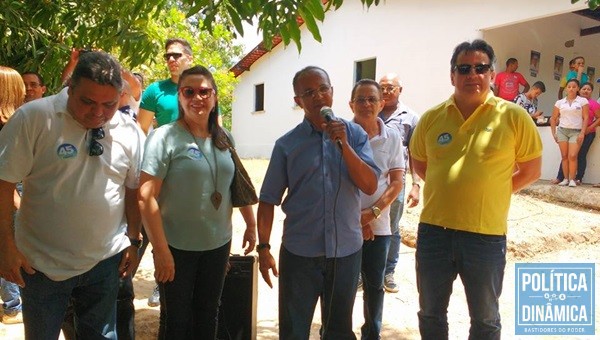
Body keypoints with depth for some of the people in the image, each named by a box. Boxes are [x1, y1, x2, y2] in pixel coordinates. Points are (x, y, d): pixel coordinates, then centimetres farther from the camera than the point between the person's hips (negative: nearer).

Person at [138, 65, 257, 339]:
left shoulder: (224, 139, 3)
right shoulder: (165, 137, -13)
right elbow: (146, 196, -17)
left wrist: (251, 225, 15)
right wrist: (160, 250, -19)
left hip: (218, 245, 5)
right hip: (177, 247, -4)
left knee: (207, 316, 18)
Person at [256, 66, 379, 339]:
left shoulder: (355, 134, -1)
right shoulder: (286, 144, -3)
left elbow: (370, 186, -10)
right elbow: (268, 200, -1)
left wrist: (343, 144, -19)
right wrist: (263, 248, -6)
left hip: (347, 250, 2)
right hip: (299, 252, -1)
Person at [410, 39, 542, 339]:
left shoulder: (514, 117, -6)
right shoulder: (431, 118, 1)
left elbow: (531, 170, 2)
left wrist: (489, 191, -2)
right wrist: (448, 188, 4)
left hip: (486, 234, -2)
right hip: (433, 230, 3)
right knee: (430, 313, 20)